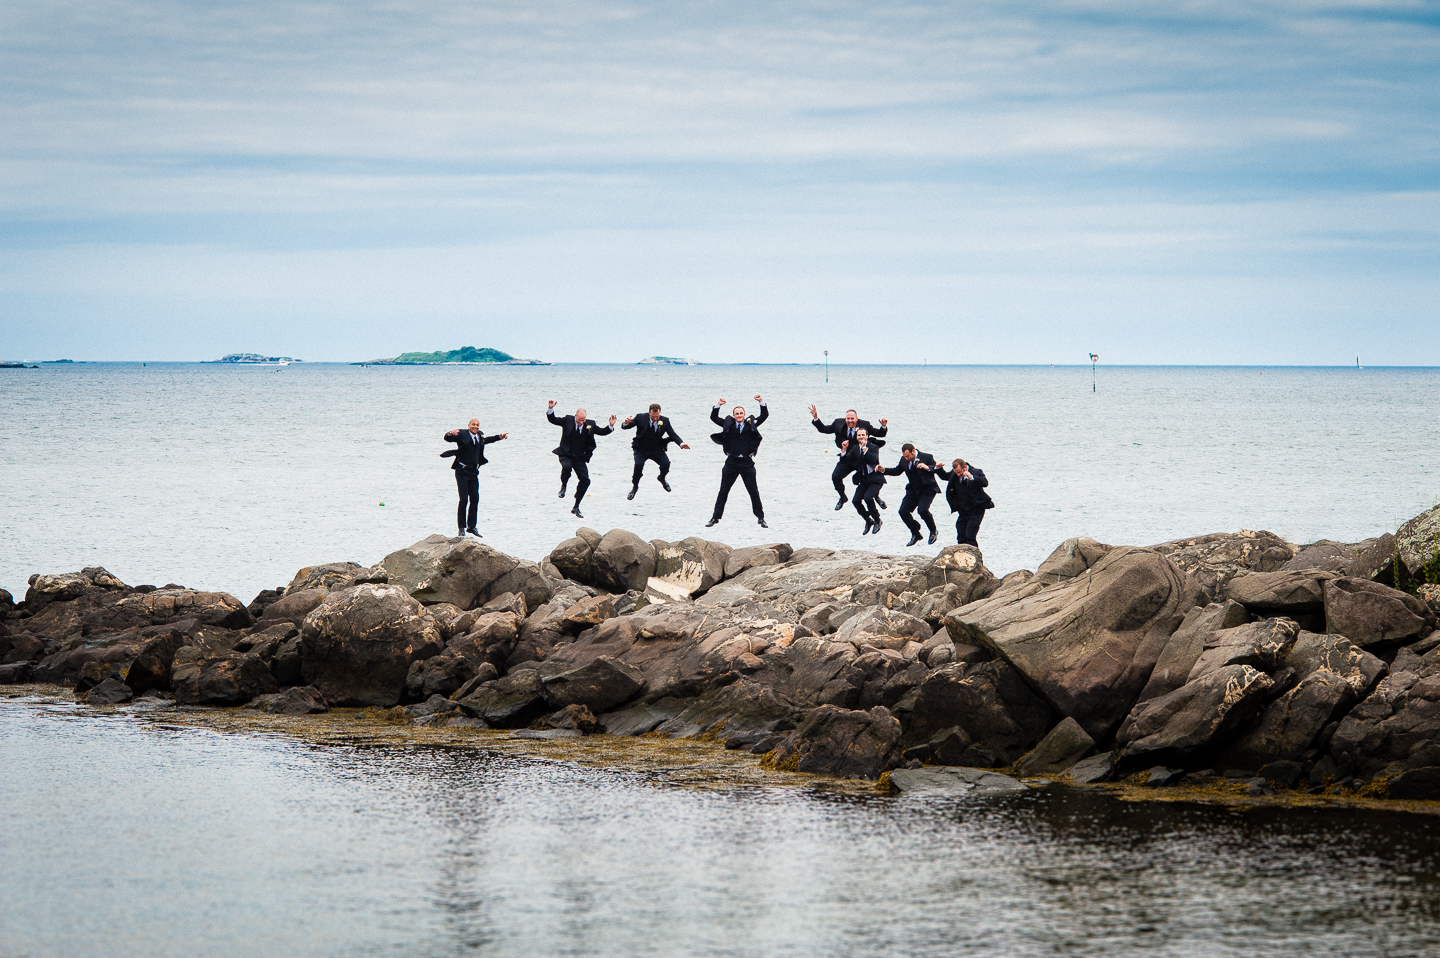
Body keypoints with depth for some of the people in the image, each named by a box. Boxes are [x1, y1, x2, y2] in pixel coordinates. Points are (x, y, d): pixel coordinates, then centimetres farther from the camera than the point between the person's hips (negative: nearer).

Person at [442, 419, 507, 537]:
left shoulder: (480, 436, 11)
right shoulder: (462, 434, -8)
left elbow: (486, 440, 34)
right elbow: (447, 438, -19)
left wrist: (499, 437, 29)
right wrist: (450, 434, -41)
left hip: (474, 472, 6)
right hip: (462, 471, -6)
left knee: (475, 499, 6)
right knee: (464, 499, -9)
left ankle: (471, 526, 17)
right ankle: (461, 528, -3)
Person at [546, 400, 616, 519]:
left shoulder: (590, 424, 3)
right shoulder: (567, 420, -3)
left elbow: (602, 432, 9)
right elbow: (552, 420, -4)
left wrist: (610, 426, -9)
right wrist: (551, 408, -21)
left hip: (580, 458, 3)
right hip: (566, 455, -3)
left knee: (585, 480, -6)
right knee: (567, 467, -37)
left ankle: (576, 508, 7)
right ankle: (563, 486, -5)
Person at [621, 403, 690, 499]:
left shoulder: (665, 421, -6)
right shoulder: (640, 418, -11)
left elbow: (673, 435, -5)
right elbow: (624, 427, -11)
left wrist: (681, 443, -25)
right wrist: (626, 423, -38)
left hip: (656, 450, 1)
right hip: (641, 449, -1)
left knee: (666, 463, -22)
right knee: (639, 465, -27)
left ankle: (662, 478, 16)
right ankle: (635, 487, 1)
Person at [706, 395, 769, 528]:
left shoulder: (751, 424, 4)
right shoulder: (728, 424, 3)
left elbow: (765, 416, 0)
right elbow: (713, 418, 0)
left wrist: (762, 402, -13)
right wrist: (718, 406, -15)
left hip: (747, 463, 0)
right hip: (731, 462, 0)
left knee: (754, 492, 6)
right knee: (723, 492, 5)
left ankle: (761, 518, 15)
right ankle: (715, 517, 11)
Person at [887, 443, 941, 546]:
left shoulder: (927, 457, -13)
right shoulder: (904, 460, 2)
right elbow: (897, 471, 16)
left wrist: (927, 468, -39)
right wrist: (884, 470, 1)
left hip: (927, 490, -6)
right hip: (913, 490, 6)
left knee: (922, 510, -26)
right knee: (903, 512, -4)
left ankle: (934, 532, 1)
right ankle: (915, 535, 15)